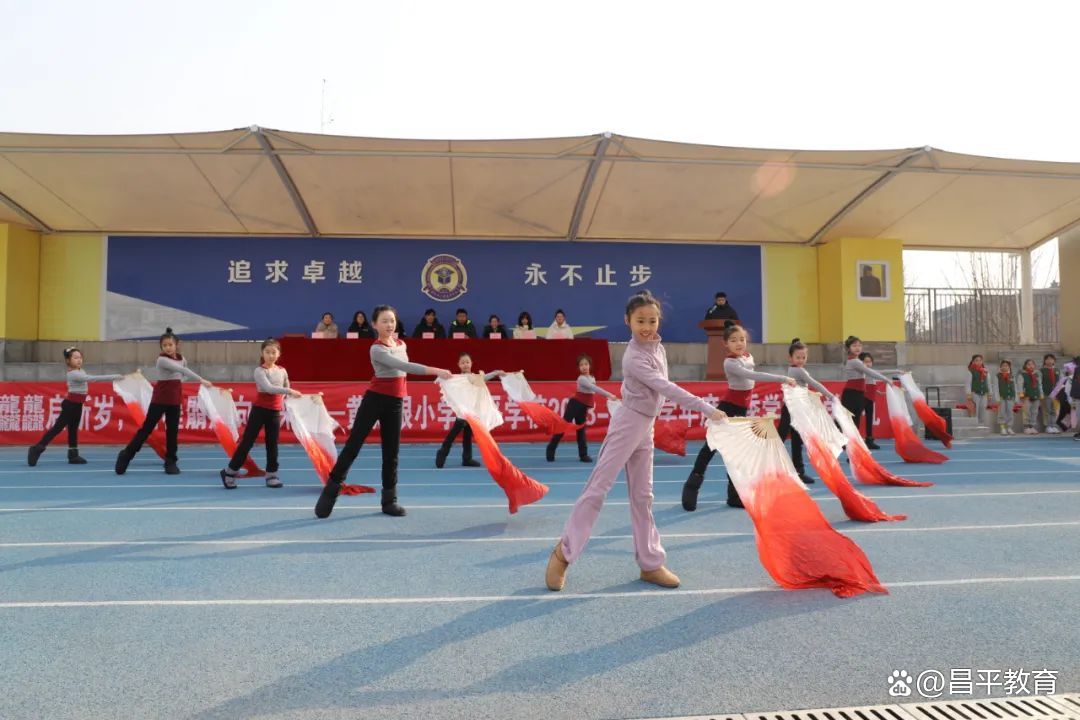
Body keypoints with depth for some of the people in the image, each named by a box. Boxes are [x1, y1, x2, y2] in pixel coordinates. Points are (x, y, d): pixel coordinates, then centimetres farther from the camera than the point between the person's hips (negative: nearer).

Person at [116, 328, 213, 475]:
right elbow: (182, 370, -29)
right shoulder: (162, 359, -16)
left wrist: (177, 382, 8)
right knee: (147, 428, -2)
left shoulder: (181, 359, 5)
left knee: (173, 429, 5)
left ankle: (171, 461, 12)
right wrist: (201, 380, -35)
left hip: (175, 398, 5)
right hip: (160, 398, -5)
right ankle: (126, 455, 10)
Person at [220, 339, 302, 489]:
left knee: (272, 444, 7)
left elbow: (285, 392, 18)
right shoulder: (260, 370, -10)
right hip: (259, 409, -4)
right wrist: (289, 391, -33)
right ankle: (229, 472, 10)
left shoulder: (282, 371, 6)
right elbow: (268, 388, -26)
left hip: (275, 411, 4)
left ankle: (271, 475, 14)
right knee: (247, 441, -1)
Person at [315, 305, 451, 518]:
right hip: (374, 399, -6)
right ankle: (330, 492, 8)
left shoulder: (401, 344, 9)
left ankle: (389, 500, 14)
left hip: (395, 403, 6)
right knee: (353, 446, -2)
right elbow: (403, 366, -28)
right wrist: (435, 370, -34)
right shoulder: (377, 349, -16)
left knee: (391, 453, 7)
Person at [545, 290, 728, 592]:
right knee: (598, 488, -5)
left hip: (646, 427, 9)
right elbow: (667, 388, -26)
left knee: (643, 496, 11)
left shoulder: (657, 346, 6)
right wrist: (708, 410, -26)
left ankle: (650, 564, 17)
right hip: (628, 425, -9)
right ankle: (564, 552, 5)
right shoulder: (634, 358, -22)